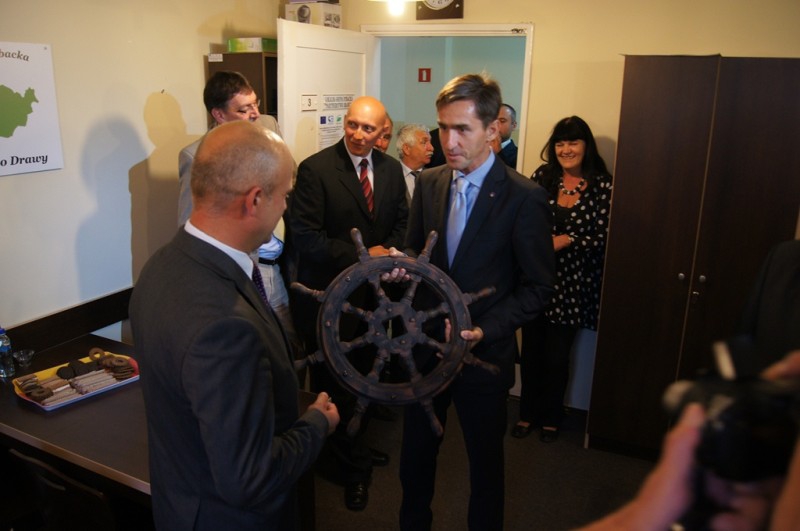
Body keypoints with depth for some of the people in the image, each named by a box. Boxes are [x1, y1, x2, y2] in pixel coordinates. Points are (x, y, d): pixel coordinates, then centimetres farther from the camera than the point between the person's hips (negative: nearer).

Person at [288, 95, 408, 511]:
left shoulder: (391, 169, 3)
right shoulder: (315, 169, -15)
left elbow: (401, 222, 12)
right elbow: (306, 238, -20)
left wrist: (389, 252, -9)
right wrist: (364, 255, -17)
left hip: (373, 291, 5)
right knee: (336, 385, 9)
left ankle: (353, 448, 41)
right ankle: (348, 465, 30)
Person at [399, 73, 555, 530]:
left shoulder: (525, 197, -15)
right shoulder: (428, 184, 0)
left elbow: (538, 287, -12)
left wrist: (485, 330, -23)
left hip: (484, 355, -4)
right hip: (425, 345, 5)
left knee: (485, 459, 18)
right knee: (416, 451, 21)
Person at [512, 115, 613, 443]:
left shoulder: (602, 186, -5)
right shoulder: (542, 177, 1)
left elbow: (601, 237, -6)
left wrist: (567, 240, -17)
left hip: (572, 282, -2)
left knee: (557, 356, 9)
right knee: (531, 351, 11)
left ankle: (551, 418, 30)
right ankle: (528, 413, 30)